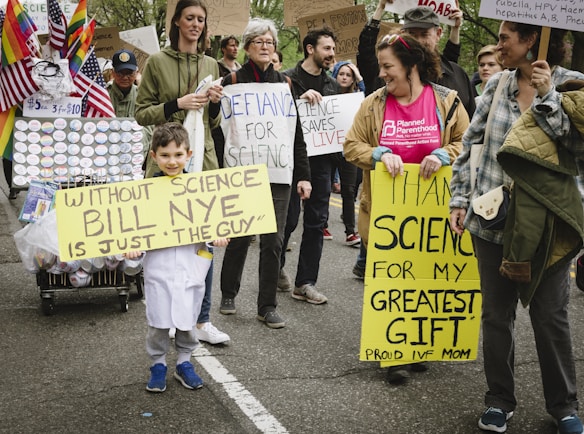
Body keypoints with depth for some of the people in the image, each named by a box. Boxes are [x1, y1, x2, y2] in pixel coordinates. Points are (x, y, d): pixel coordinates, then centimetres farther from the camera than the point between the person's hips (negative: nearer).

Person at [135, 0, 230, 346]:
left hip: (203, 159, 3)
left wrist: (216, 103, -2)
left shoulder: (211, 65, 13)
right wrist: (176, 104, -15)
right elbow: (141, 113, -2)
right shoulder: (157, 62, 0)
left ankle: (202, 320, 12)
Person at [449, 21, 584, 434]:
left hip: (546, 225, -3)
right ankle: (500, 400, 25)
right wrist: (460, 199, 5)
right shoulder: (497, 83, 4)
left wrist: (546, 97, -22)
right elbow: (470, 143, 9)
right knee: (497, 314, 10)